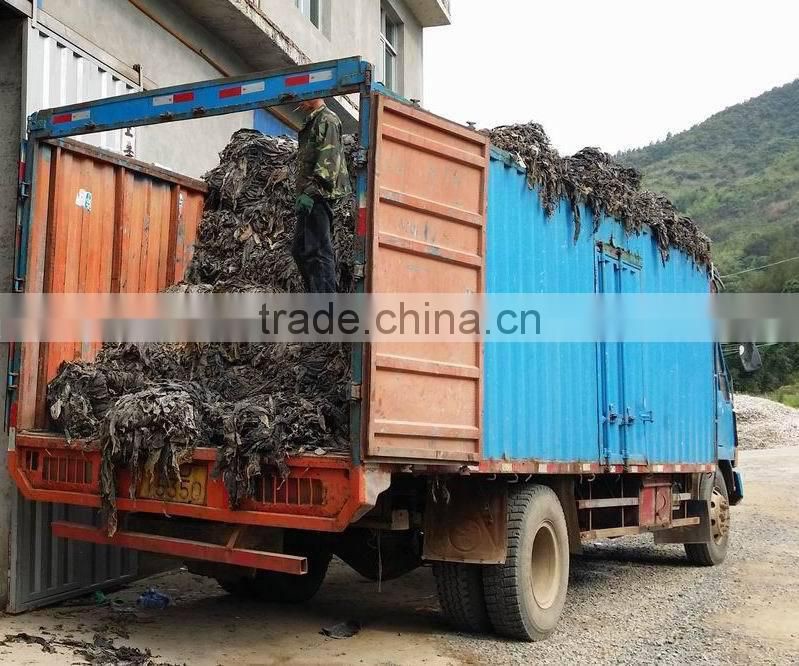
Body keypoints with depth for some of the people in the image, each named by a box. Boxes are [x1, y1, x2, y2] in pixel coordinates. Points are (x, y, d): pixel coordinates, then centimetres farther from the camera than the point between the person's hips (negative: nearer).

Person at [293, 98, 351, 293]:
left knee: (318, 250, -14)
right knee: (300, 250, 11)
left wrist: (310, 192, -25)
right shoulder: (313, 122, 26)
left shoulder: (327, 119, -5)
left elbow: (328, 159, -17)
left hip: (319, 195, -11)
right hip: (312, 197, 11)